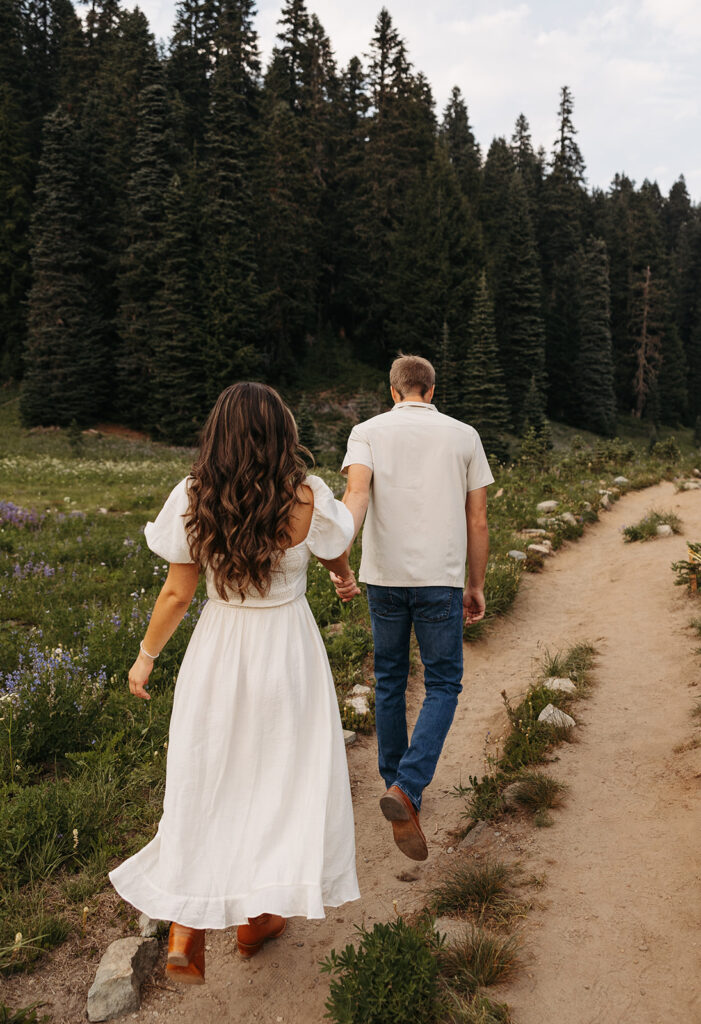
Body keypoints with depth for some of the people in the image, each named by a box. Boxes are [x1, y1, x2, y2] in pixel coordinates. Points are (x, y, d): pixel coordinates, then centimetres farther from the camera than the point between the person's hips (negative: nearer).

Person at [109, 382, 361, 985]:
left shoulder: (192, 500, -11)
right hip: (288, 650, -1)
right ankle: (257, 919, 34)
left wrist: (146, 657, 9)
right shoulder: (307, 499, -14)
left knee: (206, 785, 16)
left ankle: (184, 934, 18)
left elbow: (178, 593, -7)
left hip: (218, 651, 1)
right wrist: (346, 578, 29)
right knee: (280, 781, 17)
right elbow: (336, 553, 5)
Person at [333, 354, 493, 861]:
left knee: (390, 681, 18)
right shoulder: (464, 435, 6)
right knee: (443, 685, 10)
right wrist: (476, 585, 13)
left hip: (384, 576, 2)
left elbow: (357, 492, -16)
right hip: (441, 579, -1)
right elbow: (478, 520, 5)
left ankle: (396, 782, 31)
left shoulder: (368, 431, 4)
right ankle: (408, 789, -7)